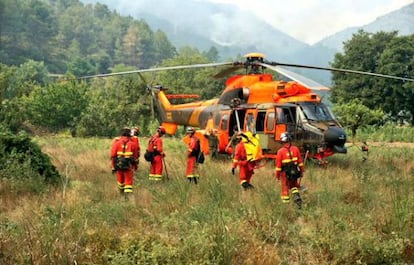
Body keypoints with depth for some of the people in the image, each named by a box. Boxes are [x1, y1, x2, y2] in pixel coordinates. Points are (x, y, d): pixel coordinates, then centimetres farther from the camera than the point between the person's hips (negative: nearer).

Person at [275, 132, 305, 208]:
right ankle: (297, 198, -2)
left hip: (285, 173, -3)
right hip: (295, 172, 3)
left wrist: (277, 175, 1)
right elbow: (300, 161, 3)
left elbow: (278, 165, -9)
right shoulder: (295, 149, -4)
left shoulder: (280, 151, -13)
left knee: (285, 188, 9)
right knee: (294, 187, 21)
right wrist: (302, 171, 14)